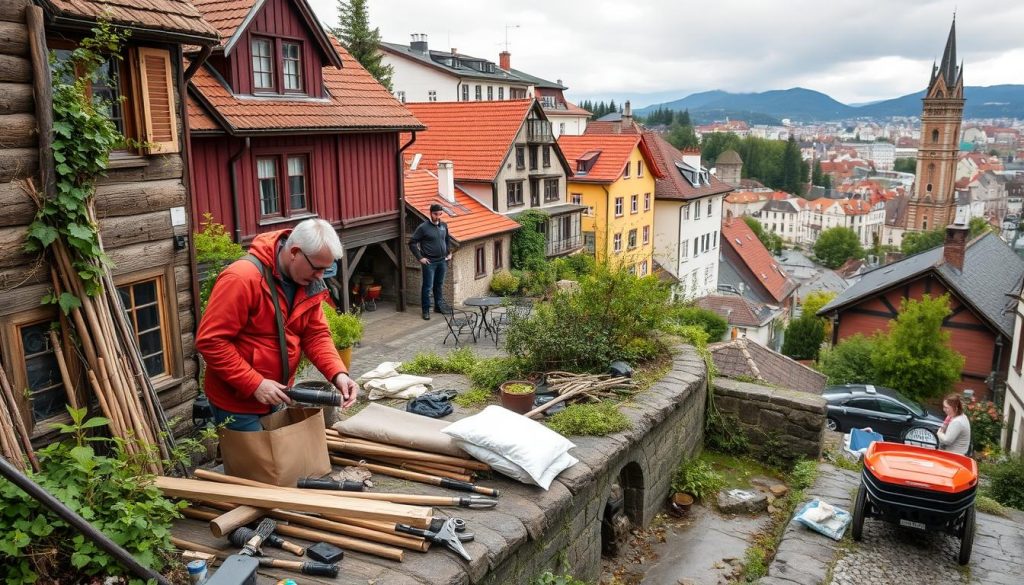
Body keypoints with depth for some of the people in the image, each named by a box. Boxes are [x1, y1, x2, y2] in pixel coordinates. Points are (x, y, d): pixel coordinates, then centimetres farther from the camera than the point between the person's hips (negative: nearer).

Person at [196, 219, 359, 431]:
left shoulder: (308, 282, -3)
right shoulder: (241, 278, -25)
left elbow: (316, 334, 1)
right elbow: (209, 341, -24)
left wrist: (338, 373, -16)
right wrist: (254, 384, -25)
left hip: (273, 396, 7)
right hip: (237, 402, -7)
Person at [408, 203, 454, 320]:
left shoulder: (444, 225, 6)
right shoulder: (423, 227, -10)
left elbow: (448, 239, 24)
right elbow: (412, 243, -8)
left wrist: (449, 253, 15)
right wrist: (420, 258, -10)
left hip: (442, 261, 5)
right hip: (429, 262, -5)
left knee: (439, 285, 15)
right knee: (427, 287, -2)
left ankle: (439, 306, 27)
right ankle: (426, 310, 5)